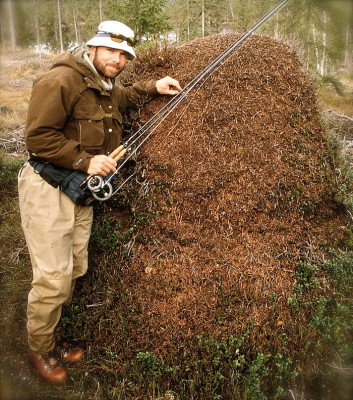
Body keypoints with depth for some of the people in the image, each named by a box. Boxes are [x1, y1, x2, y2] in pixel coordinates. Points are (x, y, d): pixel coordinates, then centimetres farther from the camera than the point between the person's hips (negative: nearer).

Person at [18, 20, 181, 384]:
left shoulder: (107, 89, 13)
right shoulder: (60, 80, -16)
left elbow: (125, 97, 36)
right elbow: (38, 136, -21)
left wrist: (153, 87, 19)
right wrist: (86, 161, -22)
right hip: (48, 189, -9)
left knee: (74, 271, 13)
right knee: (53, 278, -6)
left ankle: (51, 338, 32)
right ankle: (39, 349, 19)